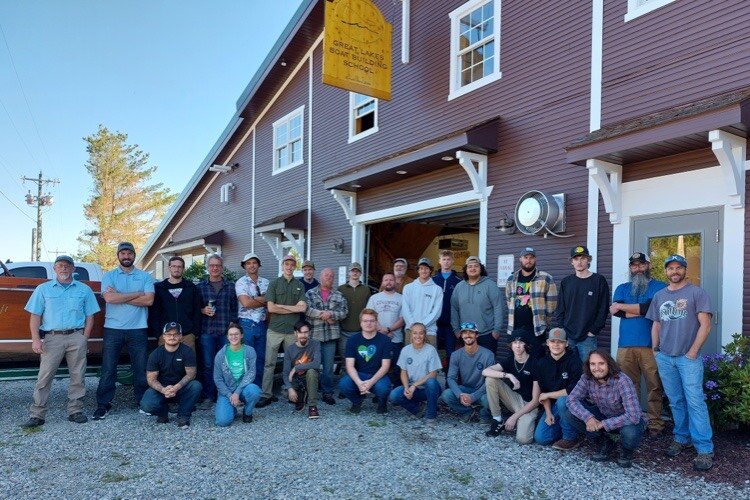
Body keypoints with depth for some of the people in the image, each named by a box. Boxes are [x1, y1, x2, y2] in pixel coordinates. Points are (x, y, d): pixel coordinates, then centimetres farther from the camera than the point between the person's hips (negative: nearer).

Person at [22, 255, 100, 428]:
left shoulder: (84, 290, 11)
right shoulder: (43, 289, 11)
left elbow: (89, 316, 9)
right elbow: (35, 316, 5)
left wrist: (84, 339, -1)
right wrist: (36, 339, -6)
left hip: (77, 337, 1)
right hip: (52, 337, 0)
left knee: (78, 377, 2)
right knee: (44, 377, -2)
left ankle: (75, 411, 11)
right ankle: (37, 415, 4)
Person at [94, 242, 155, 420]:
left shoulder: (145, 277, 6)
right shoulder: (109, 276, 6)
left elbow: (149, 300, -9)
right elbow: (109, 298, -12)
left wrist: (119, 296, -9)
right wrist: (137, 294, -9)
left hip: (138, 329, 0)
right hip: (113, 329, 0)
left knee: (141, 369, 6)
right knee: (108, 369, 3)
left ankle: (143, 402, 18)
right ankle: (103, 404, 14)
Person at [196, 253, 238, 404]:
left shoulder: (231, 286, 7)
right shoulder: (200, 286, 8)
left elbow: (234, 308, 5)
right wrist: (203, 310, -9)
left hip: (226, 331, 0)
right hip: (207, 331, 0)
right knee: (207, 365, 3)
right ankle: (208, 397, 12)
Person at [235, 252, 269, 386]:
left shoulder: (265, 282, 10)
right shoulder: (241, 282, -3)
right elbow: (246, 303, -16)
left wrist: (254, 299, -6)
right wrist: (264, 301, -6)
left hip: (262, 324, 5)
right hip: (247, 324, -4)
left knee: (260, 357, 11)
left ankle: (258, 387, 22)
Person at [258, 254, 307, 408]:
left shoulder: (299, 285, 8)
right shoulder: (274, 284, 3)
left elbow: (303, 307, -4)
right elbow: (271, 308, -7)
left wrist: (280, 305, -7)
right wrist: (293, 308, -4)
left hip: (292, 330, 2)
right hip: (275, 329, -2)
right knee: (269, 363, 0)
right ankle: (267, 395, 6)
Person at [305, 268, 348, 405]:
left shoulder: (339, 295, 10)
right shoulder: (310, 293, 4)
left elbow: (344, 311, 0)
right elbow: (306, 309, -9)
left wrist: (331, 314, -15)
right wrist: (323, 315, -13)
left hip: (331, 334, 1)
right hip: (314, 333, -1)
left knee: (328, 366, 5)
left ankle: (327, 393, 15)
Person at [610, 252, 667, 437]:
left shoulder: (659, 287, 5)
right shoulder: (622, 288, 17)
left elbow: (650, 307, -13)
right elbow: (614, 310, -1)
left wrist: (623, 307, -4)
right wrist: (642, 310, -7)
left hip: (650, 345, -3)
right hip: (625, 345, 3)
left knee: (655, 387, 0)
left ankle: (655, 425, 10)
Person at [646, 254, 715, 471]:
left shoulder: (696, 292, -3)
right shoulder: (659, 296, 13)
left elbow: (705, 325, -7)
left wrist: (693, 351, -11)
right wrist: (655, 351, 10)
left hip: (688, 358, -5)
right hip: (664, 358, 5)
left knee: (695, 402, -7)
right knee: (675, 402, 12)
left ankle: (705, 449, -1)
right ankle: (682, 438, 25)